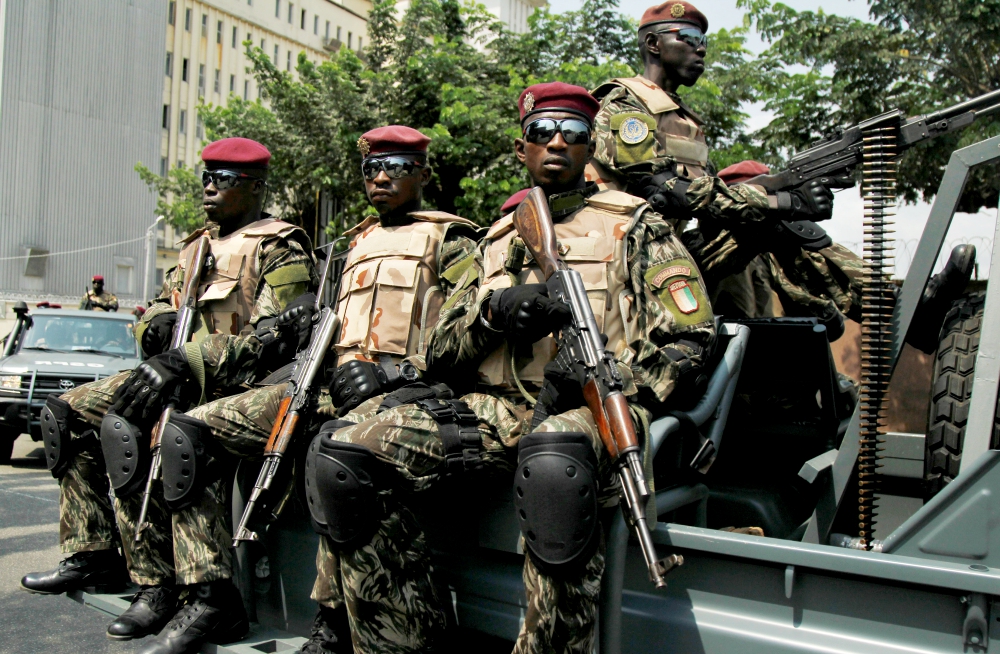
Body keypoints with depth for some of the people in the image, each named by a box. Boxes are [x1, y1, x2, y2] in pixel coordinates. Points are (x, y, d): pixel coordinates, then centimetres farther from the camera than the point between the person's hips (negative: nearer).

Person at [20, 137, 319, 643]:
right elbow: (162, 303, 27)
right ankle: (92, 555, 3)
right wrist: (158, 322, 1)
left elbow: (270, 340, -19)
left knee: (125, 429, -30)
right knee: (68, 412, 2)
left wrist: (187, 363, -26)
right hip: (176, 378, 9)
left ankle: (157, 586, -22)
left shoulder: (280, 250, -7)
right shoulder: (198, 245, 21)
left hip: (230, 389, -9)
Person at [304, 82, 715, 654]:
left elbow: (688, 338, 4)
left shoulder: (633, 226, 13)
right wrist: (494, 312, -3)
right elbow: (440, 354, 19)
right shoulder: (498, 242, 25)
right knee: (342, 450, -15)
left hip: (591, 409, -4)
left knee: (556, 450, -43)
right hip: (495, 409, 5)